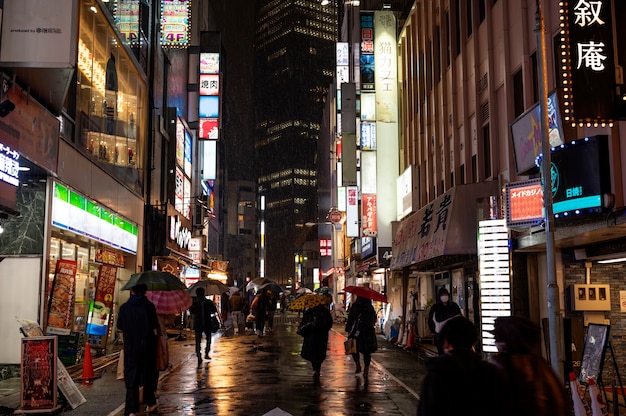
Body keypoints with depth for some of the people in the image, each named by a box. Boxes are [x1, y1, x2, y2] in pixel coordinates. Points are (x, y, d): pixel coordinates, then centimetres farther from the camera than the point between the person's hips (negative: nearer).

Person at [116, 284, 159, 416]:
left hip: (130, 347, 0)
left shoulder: (124, 307, -4)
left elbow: (120, 327, 5)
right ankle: (150, 403, 29)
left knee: (131, 376, 5)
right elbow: (155, 328, -8)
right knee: (148, 374, 16)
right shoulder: (149, 306, -8)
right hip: (147, 346, 0)